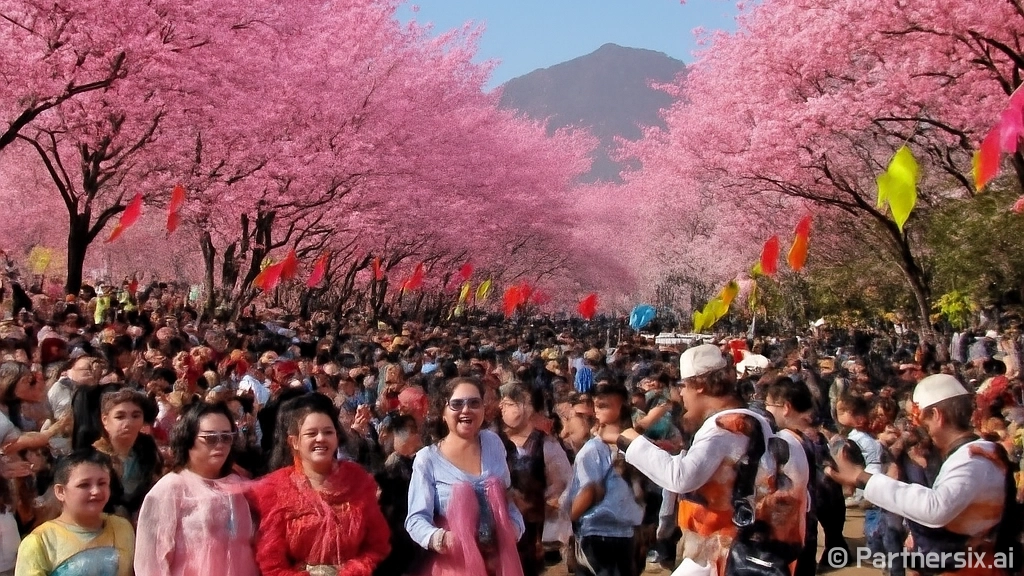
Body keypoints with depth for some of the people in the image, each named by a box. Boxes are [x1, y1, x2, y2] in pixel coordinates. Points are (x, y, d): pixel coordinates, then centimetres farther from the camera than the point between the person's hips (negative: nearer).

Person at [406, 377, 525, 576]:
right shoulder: (428, 459, -11)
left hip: (501, 559, 4)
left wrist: (516, 527, -1)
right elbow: (416, 519, -14)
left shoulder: (493, 443, 1)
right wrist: (440, 539, -31)